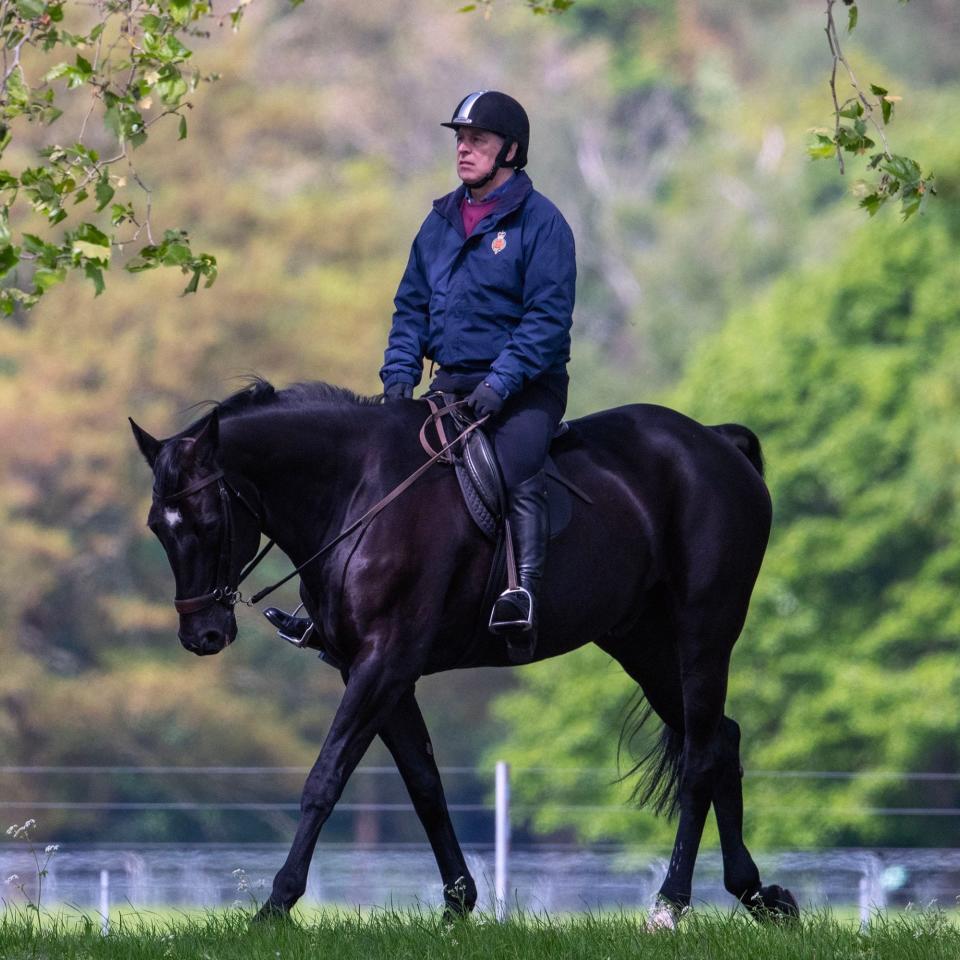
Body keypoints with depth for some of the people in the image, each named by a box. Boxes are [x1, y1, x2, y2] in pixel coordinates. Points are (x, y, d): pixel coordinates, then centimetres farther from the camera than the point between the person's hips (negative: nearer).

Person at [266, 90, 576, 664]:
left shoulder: (540, 222, -6)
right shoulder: (441, 222, 14)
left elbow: (548, 316, -14)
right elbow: (412, 307, 18)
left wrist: (502, 382, -24)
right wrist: (400, 374, 2)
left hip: (525, 387, -7)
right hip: (452, 387, 7)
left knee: (518, 473, -32)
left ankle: (527, 592, -44)